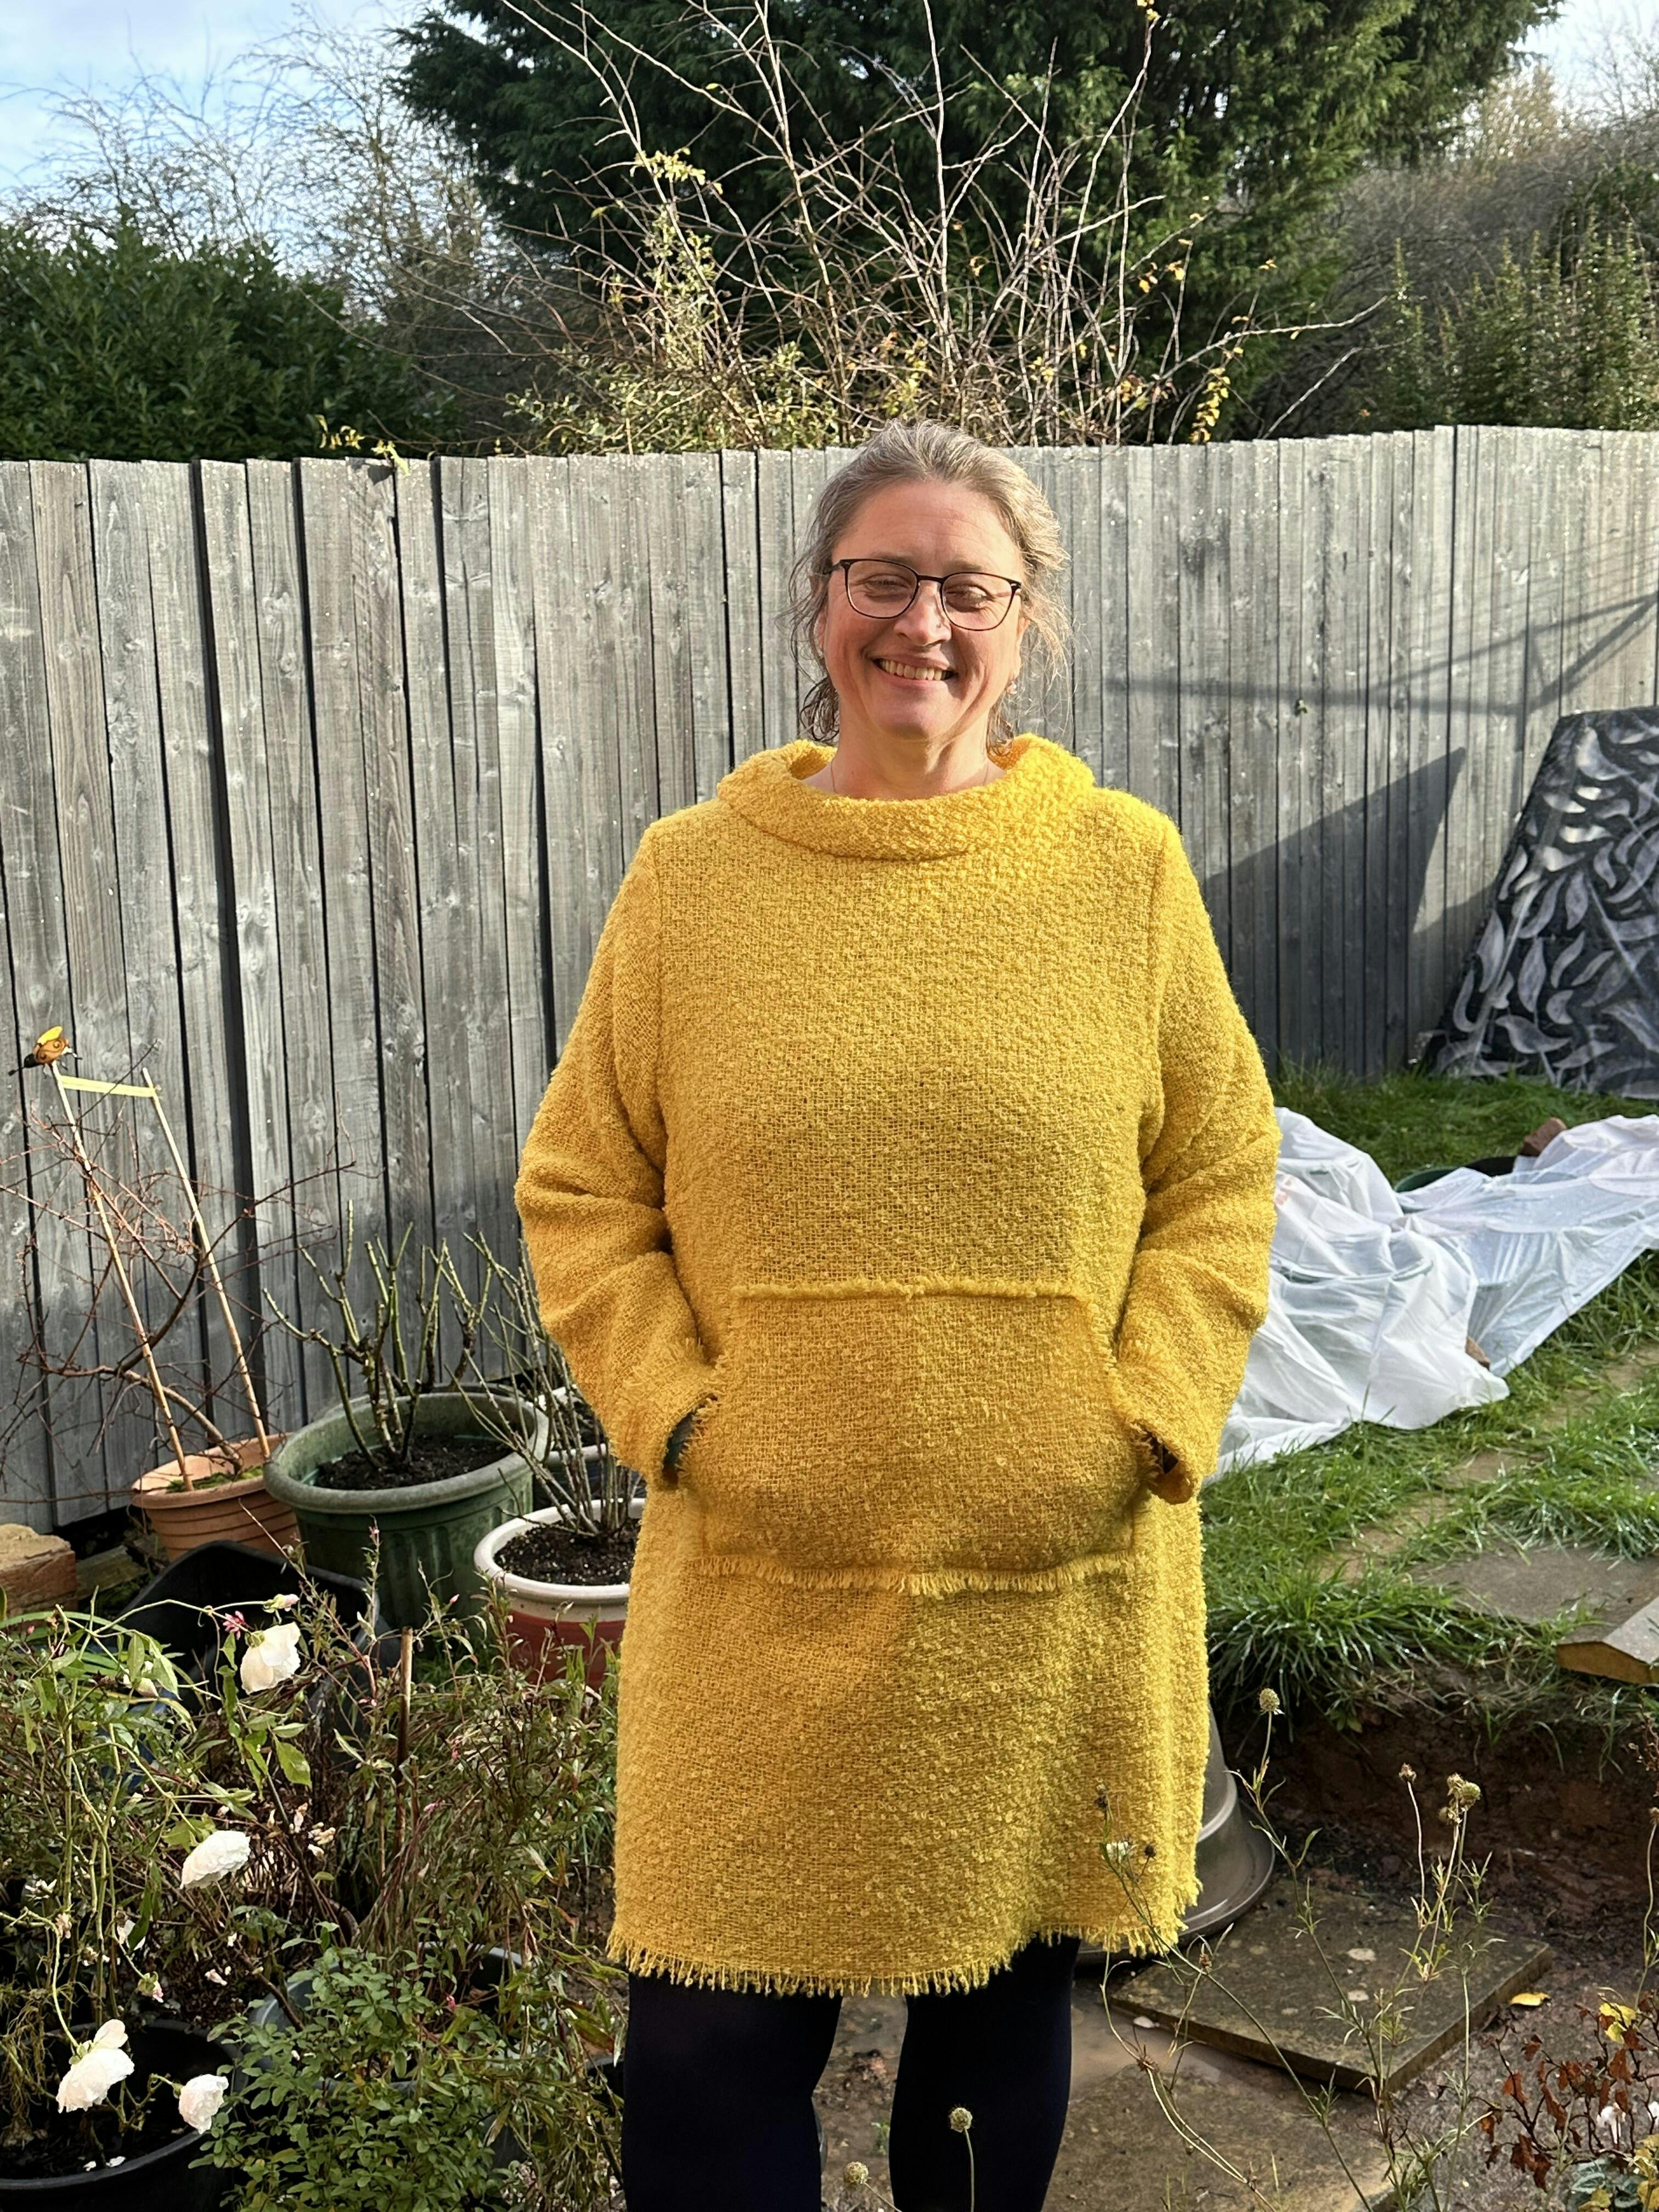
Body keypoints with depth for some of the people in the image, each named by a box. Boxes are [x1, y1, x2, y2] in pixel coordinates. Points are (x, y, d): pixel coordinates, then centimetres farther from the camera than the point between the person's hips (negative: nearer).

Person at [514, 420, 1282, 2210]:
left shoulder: (1125, 869, 0)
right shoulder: (691, 875, -1)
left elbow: (1221, 1177, 4)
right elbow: (580, 1192, 3)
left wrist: (1146, 1423, -6)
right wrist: (680, 1418, -7)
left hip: (1056, 1582, 1)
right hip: (759, 1587, 0)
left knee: (1004, 2007, 18)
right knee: (707, 2050, 5)